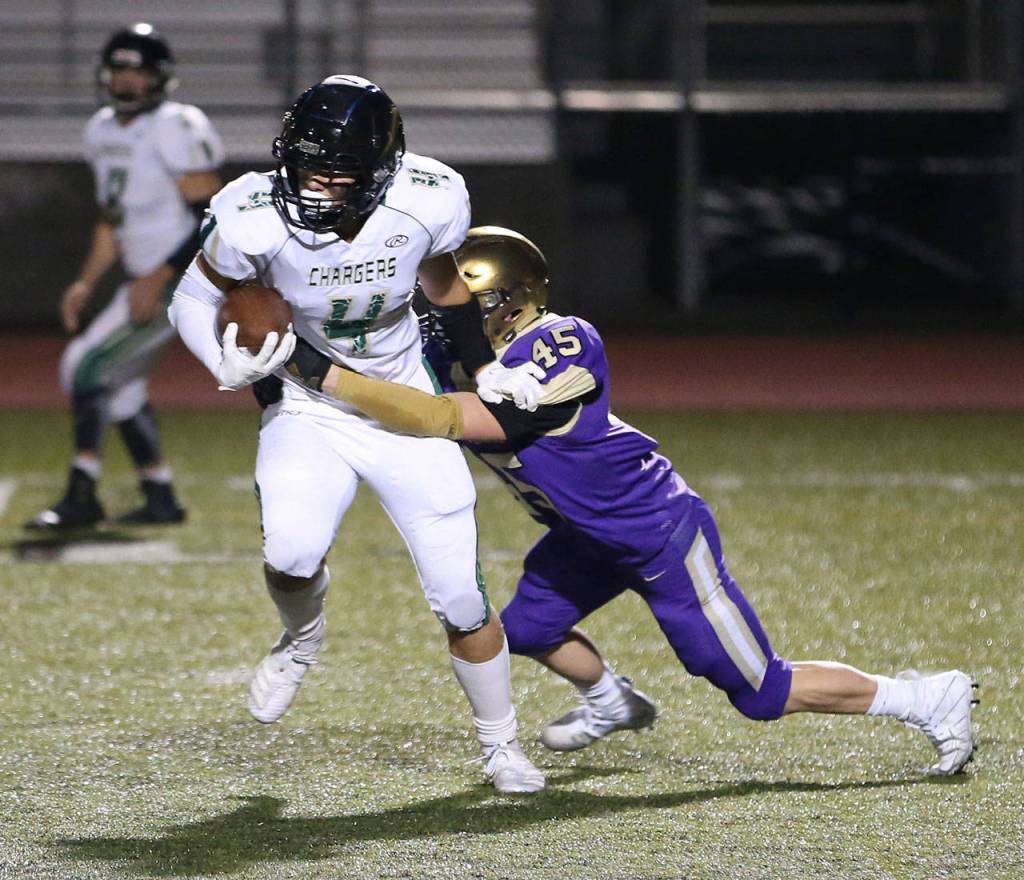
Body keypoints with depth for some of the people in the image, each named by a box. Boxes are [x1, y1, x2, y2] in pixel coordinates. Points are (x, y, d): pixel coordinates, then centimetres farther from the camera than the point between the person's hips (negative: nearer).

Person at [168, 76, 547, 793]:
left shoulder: (428, 200, -20)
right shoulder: (257, 218, -26)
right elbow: (194, 301, -8)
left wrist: (485, 368, 4)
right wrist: (230, 366, -27)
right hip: (308, 414, -1)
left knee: (461, 597, 0)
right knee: (292, 553, -29)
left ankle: (500, 745, 26)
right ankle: (302, 638, 8)